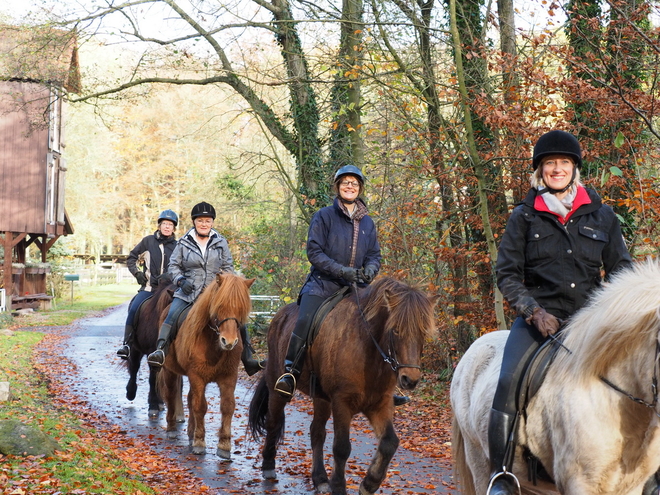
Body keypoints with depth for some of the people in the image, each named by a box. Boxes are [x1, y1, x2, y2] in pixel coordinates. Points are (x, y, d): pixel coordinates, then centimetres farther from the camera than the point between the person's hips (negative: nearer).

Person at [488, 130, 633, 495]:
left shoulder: (602, 216, 10)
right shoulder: (524, 217, 6)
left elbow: (622, 272, 13)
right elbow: (507, 273, 4)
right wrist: (534, 312, -11)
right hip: (540, 318, -2)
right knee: (508, 382, -26)